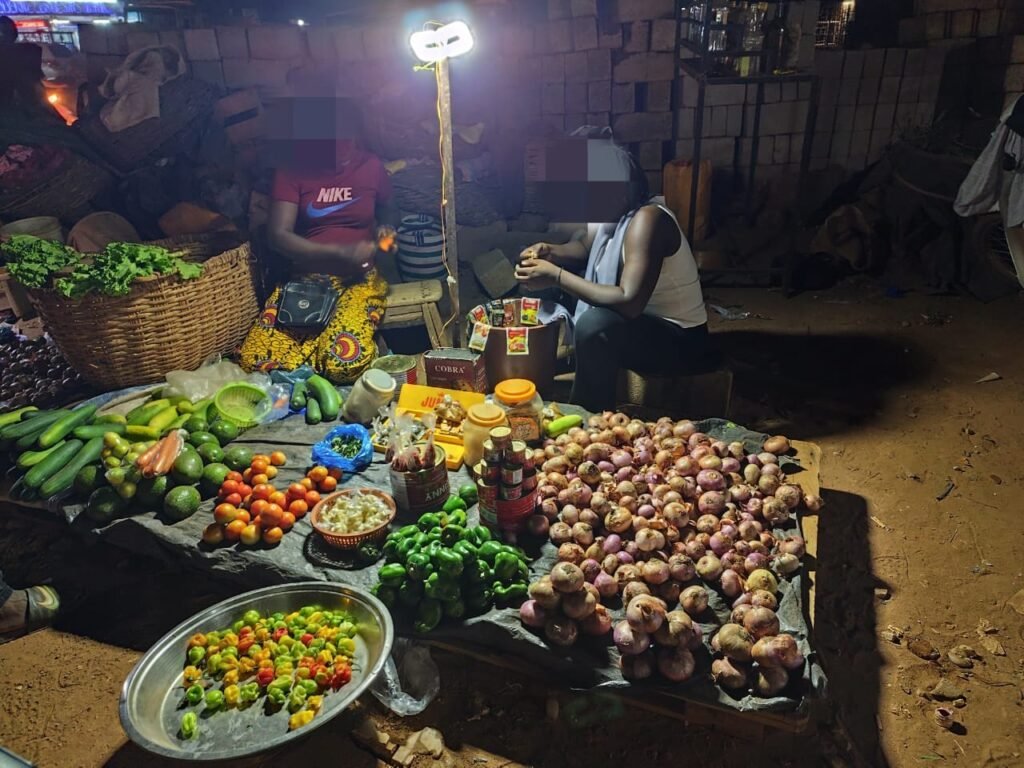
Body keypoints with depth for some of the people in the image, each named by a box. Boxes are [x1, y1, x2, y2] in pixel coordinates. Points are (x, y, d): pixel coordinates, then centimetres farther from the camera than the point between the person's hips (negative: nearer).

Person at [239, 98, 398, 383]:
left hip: (358, 277, -1)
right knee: (256, 359, -22)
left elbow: (387, 210, 26)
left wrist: (385, 231, 1)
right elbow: (278, 236, -9)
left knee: (345, 362, -32)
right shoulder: (292, 172, 0)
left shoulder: (371, 166, 6)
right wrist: (341, 252, -21)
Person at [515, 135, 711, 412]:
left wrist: (556, 276, -31)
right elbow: (585, 246, 18)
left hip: (682, 340, -9)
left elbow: (630, 302, -37)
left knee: (594, 325, -34)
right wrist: (549, 252, -4)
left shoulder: (647, 219, -27)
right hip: (643, 322, 9)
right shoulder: (609, 212, -3)